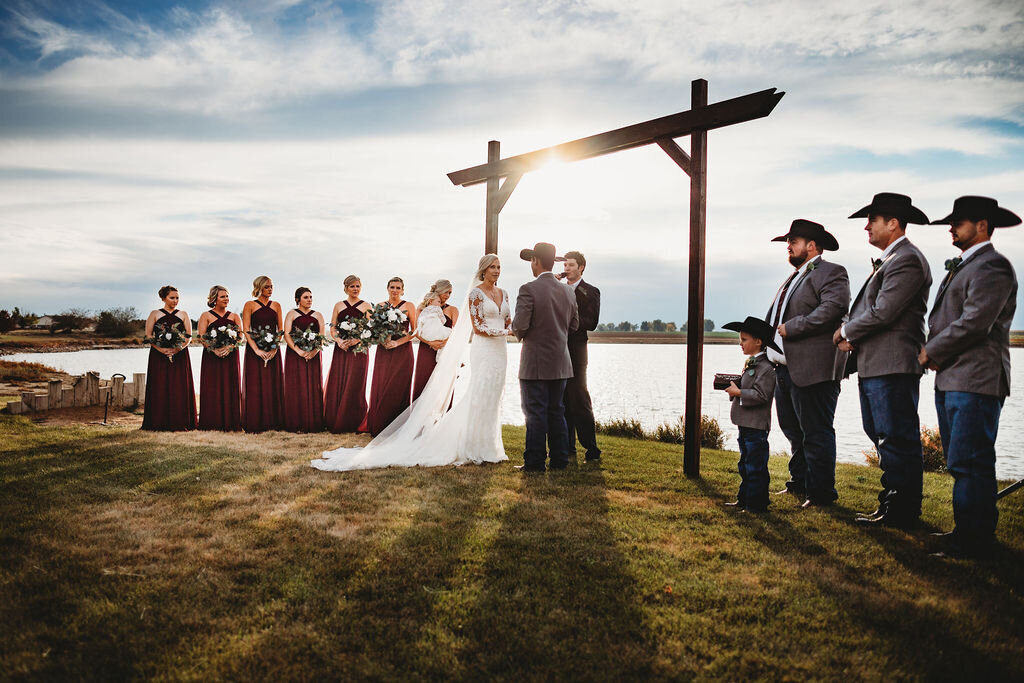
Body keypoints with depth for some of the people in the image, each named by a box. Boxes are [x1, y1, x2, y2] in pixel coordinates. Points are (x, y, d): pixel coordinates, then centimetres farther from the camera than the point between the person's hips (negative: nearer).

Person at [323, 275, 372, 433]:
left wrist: (357, 340, -17)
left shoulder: (366, 306, 7)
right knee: (336, 384, -2)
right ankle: (335, 423, 8)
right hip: (341, 349, 2)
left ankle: (353, 424, 3)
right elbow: (332, 328, 8)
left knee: (354, 385, -6)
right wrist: (338, 340, -11)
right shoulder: (339, 306, 13)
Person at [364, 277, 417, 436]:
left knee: (399, 388, -5)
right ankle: (378, 426, 7)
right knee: (380, 387, -2)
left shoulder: (409, 306, 5)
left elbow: (415, 330, -1)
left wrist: (397, 342, -11)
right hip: (383, 351, 3)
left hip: (402, 351, -2)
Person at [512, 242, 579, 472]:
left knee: (536, 413, 1)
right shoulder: (568, 292, 6)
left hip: (535, 363, -6)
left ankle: (535, 463, 6)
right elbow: (574, 324, 12)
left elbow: (520, 324, -19)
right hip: (560, 363, 6)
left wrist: (519, 332, 3)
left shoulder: (529, 289, -14)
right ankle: (559, 460, 19)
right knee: (556, 412, 14)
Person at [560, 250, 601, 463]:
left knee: (579, 400, -7)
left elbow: (591, 323, -8)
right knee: (562, 401, 8)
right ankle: (568, 448, 15)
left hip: (575, 351, -5)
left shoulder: (590, 292, 2)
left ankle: (591, 449, 1)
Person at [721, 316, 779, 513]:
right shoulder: (749, 364, 14)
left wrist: (738, 392, -19)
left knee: (755, 467, -3)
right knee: (745, 465, 17)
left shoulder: (766, 368, -16)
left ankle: (757, 504, 6)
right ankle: (744, 500, 27)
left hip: (757, 426, -10)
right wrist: (731, 387, 3)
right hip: (745, 423, 10)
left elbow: (760, 395, -23)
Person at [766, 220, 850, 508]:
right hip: (785, 368, 9)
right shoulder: (795, 277, 22)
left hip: (812, 369, -9)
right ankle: (800, 482, 29)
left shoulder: (831, 273, -5)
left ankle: (822, 493, 8)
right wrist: (769, 350, 10)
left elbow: (833, 308, -22)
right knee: (794, 431, 17)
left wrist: (791, 328, -19)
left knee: (816, 433, -2)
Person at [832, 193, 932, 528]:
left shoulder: (906, 260, -14)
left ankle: (902, 513, 6)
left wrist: (845, 332, -5)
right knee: (882, 436, 15)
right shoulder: (888, 260, 20)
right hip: (874, 365, 11)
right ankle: (893, 501, 26)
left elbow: (882, 313, -20)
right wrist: (852, 336, 2)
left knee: (898, 440, -3)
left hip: (893, 366, -11)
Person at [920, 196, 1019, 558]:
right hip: (950, 379, 10)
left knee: (970, 463, -7)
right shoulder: (961, 266, 21)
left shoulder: (993, 266, -10)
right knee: (960, 462, 14)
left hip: (975, 381, -10)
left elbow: (974, 323, -19)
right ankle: (967, 530, 23)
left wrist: (930, 352, -9)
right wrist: (932, 350, 4)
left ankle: (974, 539, 0)